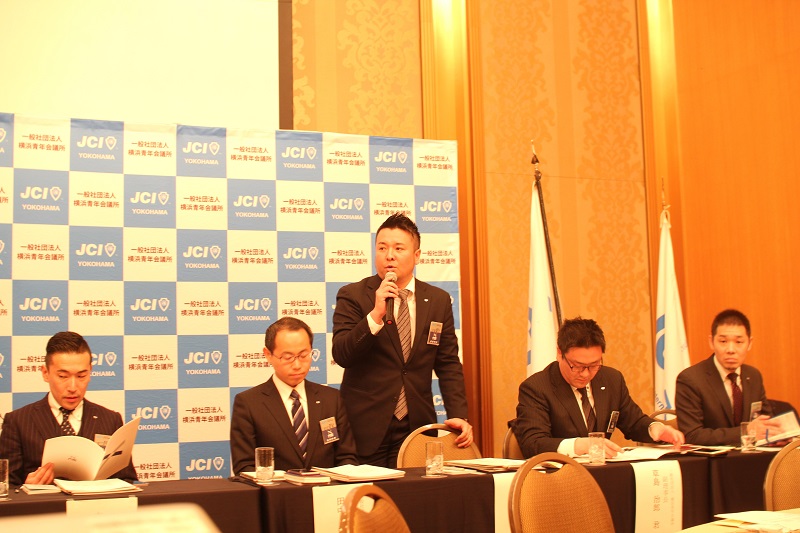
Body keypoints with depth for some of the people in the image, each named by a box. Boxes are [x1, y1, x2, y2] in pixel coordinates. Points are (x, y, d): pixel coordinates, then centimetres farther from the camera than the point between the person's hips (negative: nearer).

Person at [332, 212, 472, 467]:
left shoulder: (438, 300, 7)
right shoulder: (352, 296, -1)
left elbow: (448, 365, 8)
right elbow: (341, 356, -11)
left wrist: (458, 416, -3)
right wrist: (375, 315, -23)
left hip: (417, 427, 2)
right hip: (365, 430, -2)